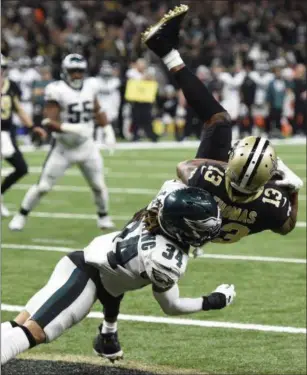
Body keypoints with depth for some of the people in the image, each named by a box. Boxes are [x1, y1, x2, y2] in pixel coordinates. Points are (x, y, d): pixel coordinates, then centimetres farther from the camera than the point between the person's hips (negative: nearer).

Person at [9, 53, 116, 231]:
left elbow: (98, 111, 14)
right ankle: (21, 216, 13)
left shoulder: (90, 87, -2)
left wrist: (108, 130, 6)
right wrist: (70, 128, -36)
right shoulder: (58, 90, -19)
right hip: (63, 148, -4)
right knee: (43, 186, -3)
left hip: (87, 147, 4)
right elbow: (49, 121, -24)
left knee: (99, 185, 7)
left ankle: (103, 216, 30)